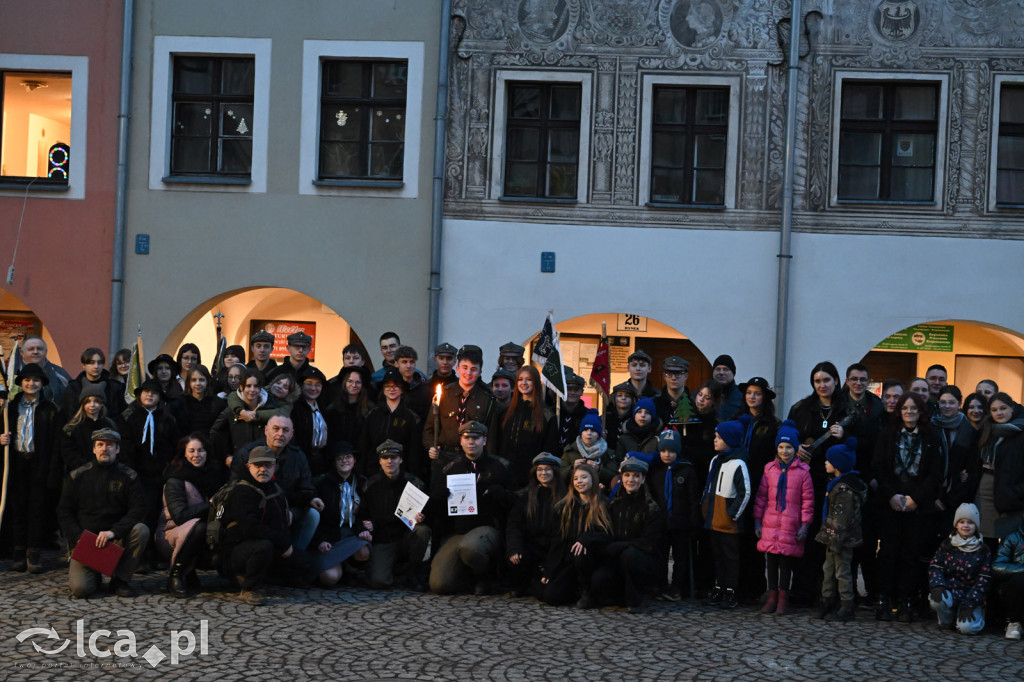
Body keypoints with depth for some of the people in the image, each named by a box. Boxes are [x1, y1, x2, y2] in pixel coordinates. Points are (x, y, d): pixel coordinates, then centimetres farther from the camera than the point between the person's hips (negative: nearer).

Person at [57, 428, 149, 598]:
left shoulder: (128, 476, 3)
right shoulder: (78, 476, 6)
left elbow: (138, 510, -7)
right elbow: (64, 511, 6)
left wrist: (113, 531, -23)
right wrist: (78, 537, -10)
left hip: (117, 539, 1)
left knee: (141, 530, -32)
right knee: (80, 588, -25)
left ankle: (120, 579, -11)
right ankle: (94, 576, 15)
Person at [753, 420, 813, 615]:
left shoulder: (802, 471, -1)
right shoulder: (770, 469, 7)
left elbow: (808, 500, 1)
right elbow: (761, 496, 10)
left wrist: (805, 524, -3)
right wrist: (757, 520, 6)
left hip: (791, 526, -2)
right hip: (770, 525, 2)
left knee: (787, 562, 2)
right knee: (771, 561, 6)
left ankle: (783, 599, 12)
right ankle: (772, 597, 16)